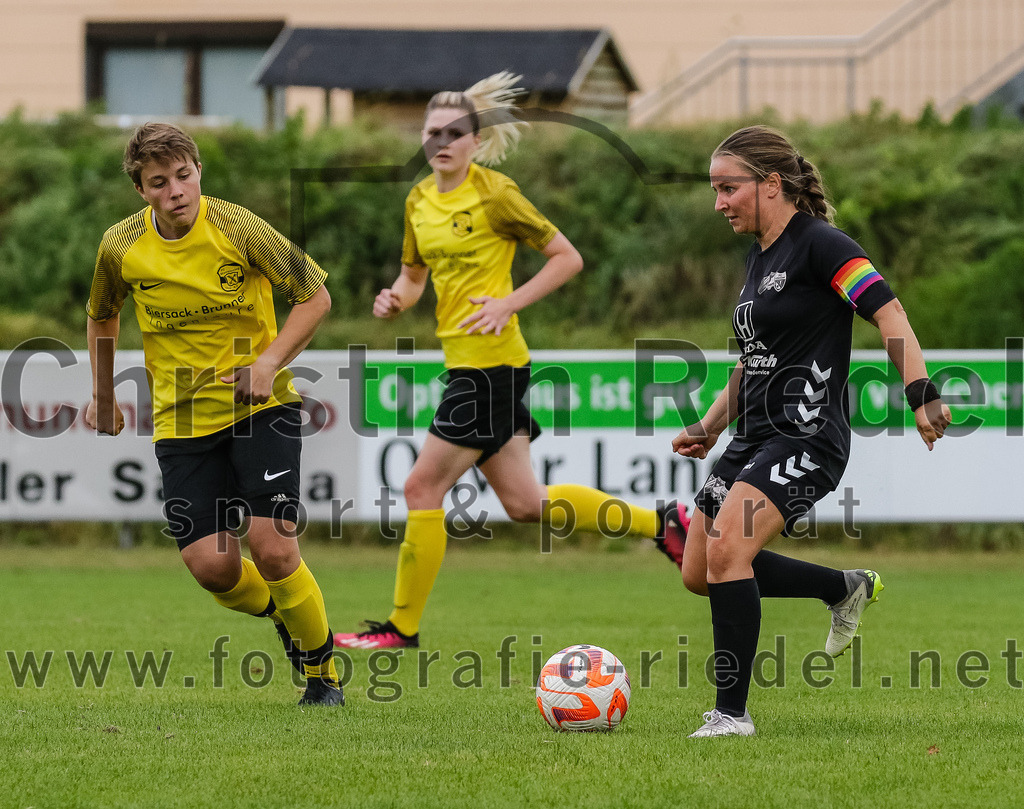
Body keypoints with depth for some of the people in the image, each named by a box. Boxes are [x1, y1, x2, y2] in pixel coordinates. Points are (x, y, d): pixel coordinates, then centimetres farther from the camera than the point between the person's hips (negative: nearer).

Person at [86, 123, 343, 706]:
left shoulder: (238, 228, -14)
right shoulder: (121, 247, -5)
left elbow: (316, 296, -5)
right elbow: (103, 314, 18)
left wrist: (270, 362, -15)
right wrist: (103, 392, 15)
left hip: (260, 406, -3)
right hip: (181, 418, 3)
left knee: (272, 549, -16)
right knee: (210, 564, -9)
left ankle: (323, 671, 8)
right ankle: (283, 615, 26)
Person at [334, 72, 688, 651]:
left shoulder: (493, 193, -10)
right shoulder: (420, 201, 12)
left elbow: (568, 257, -7)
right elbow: (415, 276, 24)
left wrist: (508, 304, -16)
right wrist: (395, 299, 2)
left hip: (491, 360, -9)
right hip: (464, 362, 9)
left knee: (423, 489, -6)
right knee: (526, 504, 12)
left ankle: (403, 626, 3)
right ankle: (661, 524, 24)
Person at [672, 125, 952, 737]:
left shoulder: (819, 245, -10)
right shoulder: (759, 257, 17)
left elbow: (888, 312, -20)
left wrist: (922, 394, -31)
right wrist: (710, 426, 21)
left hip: (808, 438, -10)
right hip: (757, 438, 10)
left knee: (726, 548, -26)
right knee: (699, 572, 10)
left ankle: (732, 712, -21)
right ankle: (847, 588, 26)